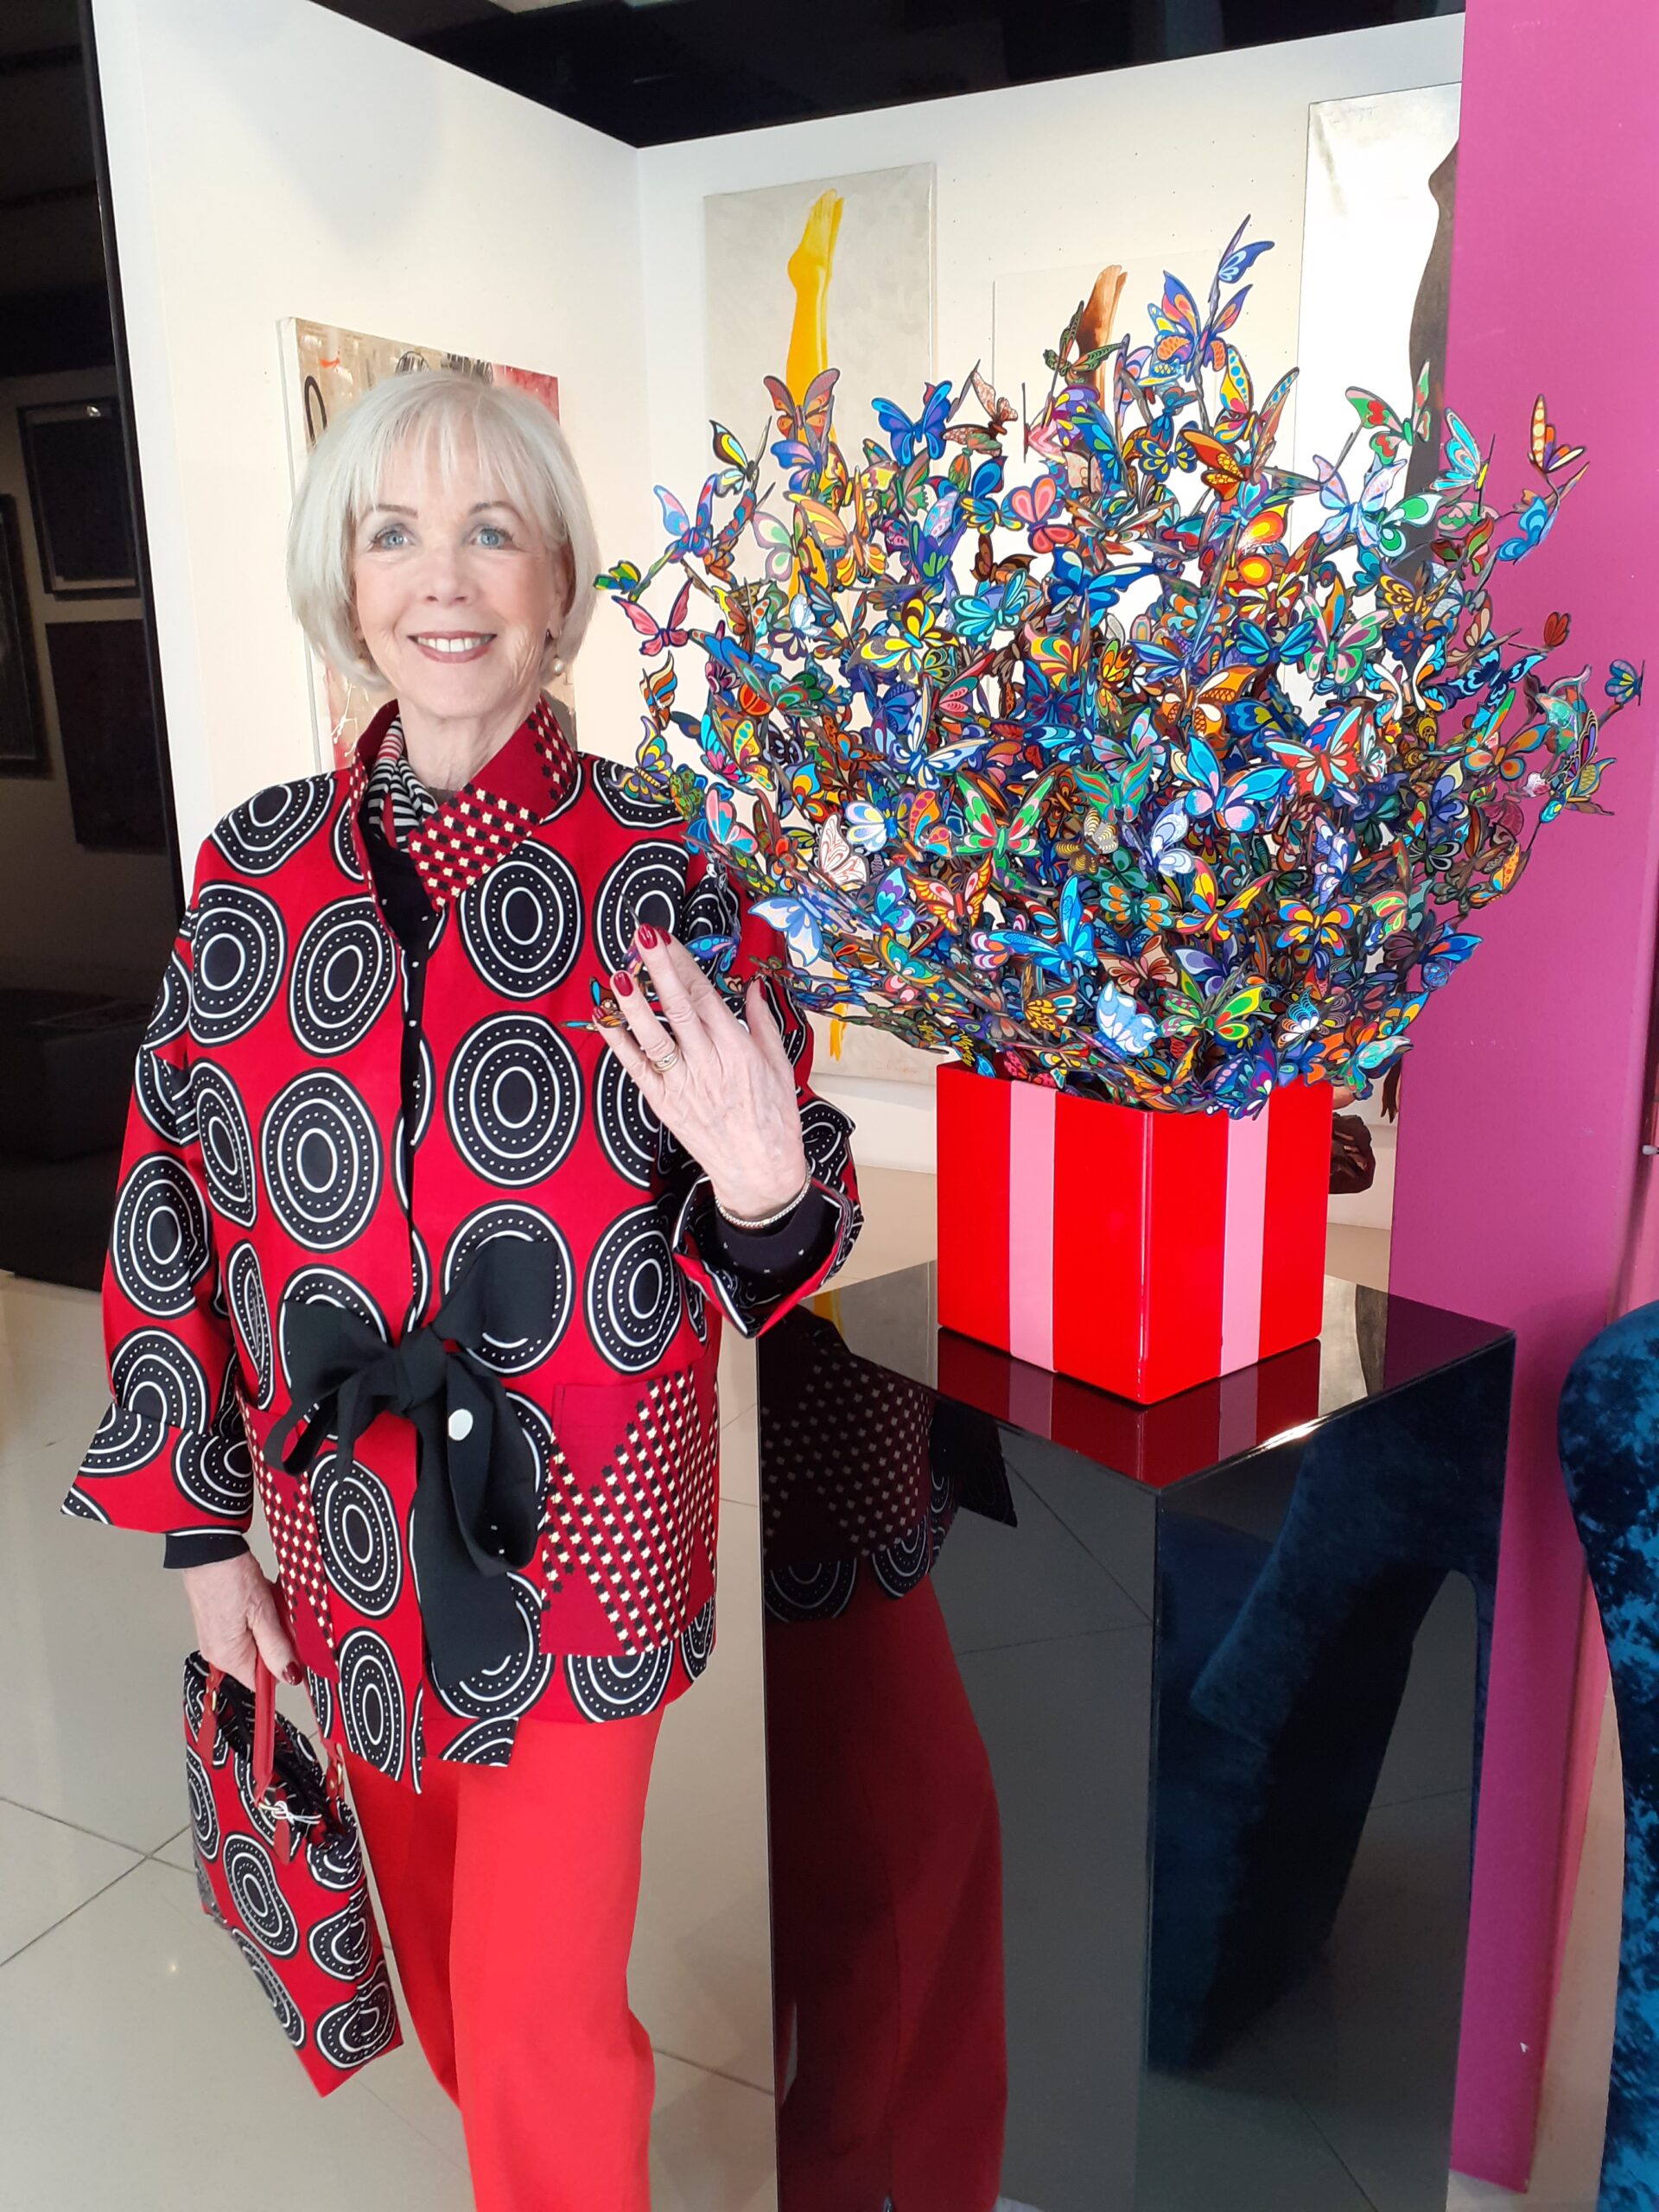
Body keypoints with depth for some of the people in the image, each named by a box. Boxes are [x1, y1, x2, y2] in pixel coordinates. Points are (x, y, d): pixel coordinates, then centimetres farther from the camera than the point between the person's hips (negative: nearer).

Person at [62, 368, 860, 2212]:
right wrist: (199, 1522, 4)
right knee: (438, 1944, 27)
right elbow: (171, 1209, 2)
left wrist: (765, 1195, -32)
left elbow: (765, 1244, -8)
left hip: (579, 1540, -3)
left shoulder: (664, 879, -12)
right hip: (346, 1534, 4)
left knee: (542, 2022, 9)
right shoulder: (255, 870, -4)